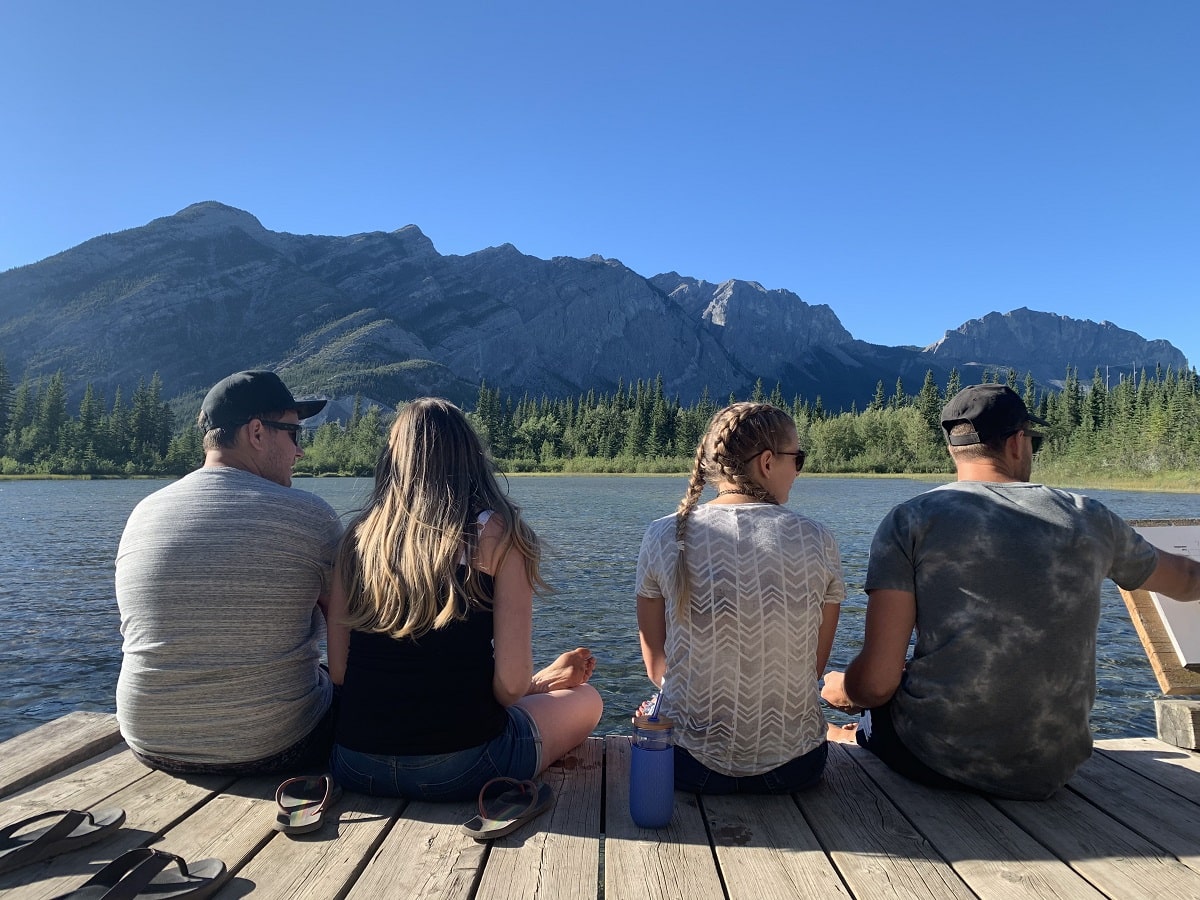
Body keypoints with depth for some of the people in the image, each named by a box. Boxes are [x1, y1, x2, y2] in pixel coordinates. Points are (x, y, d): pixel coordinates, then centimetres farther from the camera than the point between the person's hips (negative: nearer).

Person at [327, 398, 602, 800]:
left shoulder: (358, 536, 1)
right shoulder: (496, 533, -10)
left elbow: (338, 672, 2)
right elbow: (511, 684, -13)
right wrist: (546, 678, 10)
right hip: (458, 765, -6)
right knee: (586, 700, 21)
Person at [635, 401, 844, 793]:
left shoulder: (664, 537, -10)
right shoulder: (817, 540, -9)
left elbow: (656, 666, 0)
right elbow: (815, 666, 1)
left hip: (690, 766, 0)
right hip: (794, 766, 1)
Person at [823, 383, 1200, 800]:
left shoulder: (910, 520, -8)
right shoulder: (1088, 518, 2)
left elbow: (877, 682, -13)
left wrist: (841, 689, 9)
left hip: (937, 761, -3)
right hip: (1051, 772, 4)